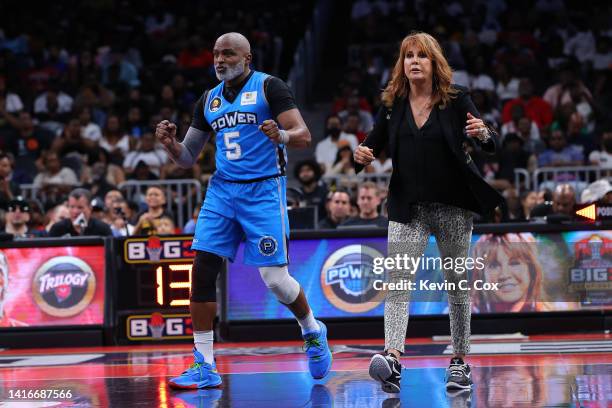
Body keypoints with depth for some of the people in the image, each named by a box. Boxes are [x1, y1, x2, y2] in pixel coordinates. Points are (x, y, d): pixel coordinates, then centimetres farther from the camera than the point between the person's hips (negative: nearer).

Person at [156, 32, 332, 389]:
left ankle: (313, 333, 24)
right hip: (222, 190, 5)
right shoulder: (209, 100, 13)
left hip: (263, 190, -5)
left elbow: (304, 135, -12)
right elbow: (188, 158, 16)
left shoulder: (269, 87, -5)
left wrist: (281, 136, -34)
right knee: (202, 271, -7)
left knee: (275, 277, -7)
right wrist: (170, 143, -6)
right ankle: (204, 367, -3)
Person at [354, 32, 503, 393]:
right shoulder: (392, 105, 4)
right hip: (409, 206, 2)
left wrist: (483, 134, -29)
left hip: (453, 204, -2)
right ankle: (393, 358, -25)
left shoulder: (456, 99, -4)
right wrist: (363, 157, -14)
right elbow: (374, 145, 9)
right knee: (397, 278, -14)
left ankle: (460, 362, 17)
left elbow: (491, 146, -6)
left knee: (456, 282, 7)